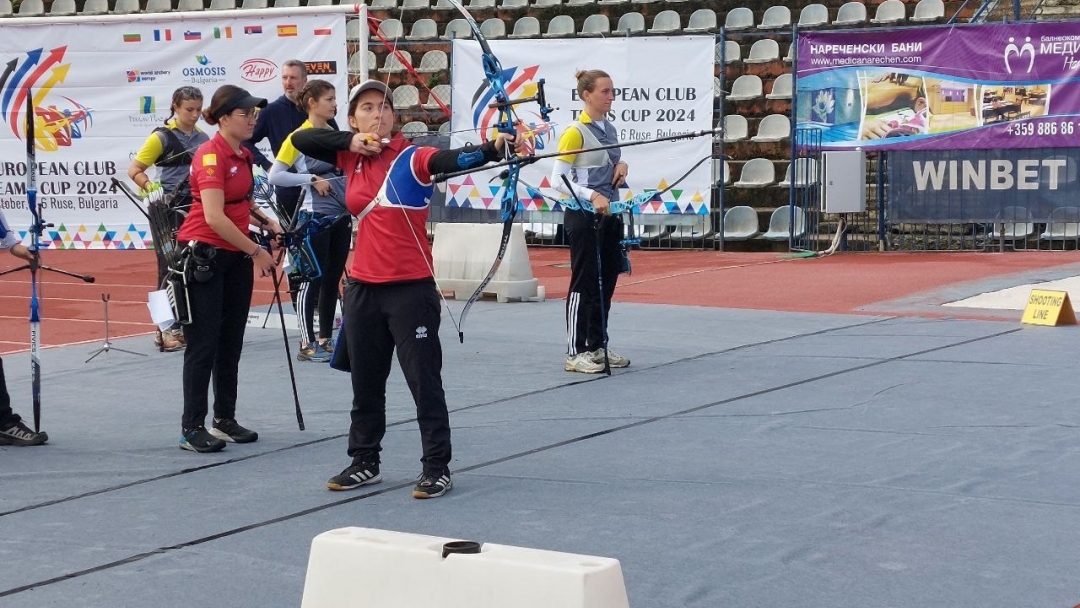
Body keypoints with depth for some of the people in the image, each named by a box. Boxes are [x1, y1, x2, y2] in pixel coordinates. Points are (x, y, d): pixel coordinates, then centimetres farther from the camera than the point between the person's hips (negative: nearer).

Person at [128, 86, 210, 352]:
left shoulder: (203, 138, 10)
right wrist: (150, 188, -24)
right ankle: (166, 329, 0)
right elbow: (134, 169, -8)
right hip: (169, 212, -6)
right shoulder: (163, 137, -6)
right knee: (170, 269, -5)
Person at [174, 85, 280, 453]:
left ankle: (225, 419, 21)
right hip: (204, 254, -8)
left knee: (231, 342, 12)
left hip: (236, 257, 8)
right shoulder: (211, 156, -17)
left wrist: (267, 222, 9)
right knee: (204, 344, -6)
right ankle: (191, 429, -1)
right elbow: (214, 217, -25)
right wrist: (256, 251, -20)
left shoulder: (243, 156, 9)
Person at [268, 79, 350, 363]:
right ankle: (307, 344, 2)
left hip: (342, 215, 6)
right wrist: (312, 180, -17)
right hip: (316, 216, -6)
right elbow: (275, 175, -12)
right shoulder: (298, 137, -7)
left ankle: (325, 339, 18)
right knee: (313, 280, -3)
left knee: (333, 279, 10)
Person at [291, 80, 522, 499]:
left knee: (424, 380, -2)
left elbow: (454, 159, -27)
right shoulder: (352, 158, 7)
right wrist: (350, 141, -6)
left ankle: (437, 468, 7)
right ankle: (365, 462, 28)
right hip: (363, 288, 5)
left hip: (410, 288, -5)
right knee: (365, 380, 15)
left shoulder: (411, 158, -10)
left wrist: (493, 149, -47)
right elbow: (300, 140, 9)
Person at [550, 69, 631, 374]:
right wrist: (591, 196, -28)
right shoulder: (575, 132, -14)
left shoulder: (609, 128, 9)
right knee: (584, 283, -5)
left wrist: (622, 164, 1)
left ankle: (598, 346, 20)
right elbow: (557, 179, -17)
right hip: (583, 216, -8)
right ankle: (575, 353, 0)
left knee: (606, 281, 11)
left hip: (609, 213, 8)